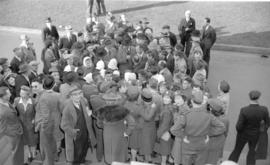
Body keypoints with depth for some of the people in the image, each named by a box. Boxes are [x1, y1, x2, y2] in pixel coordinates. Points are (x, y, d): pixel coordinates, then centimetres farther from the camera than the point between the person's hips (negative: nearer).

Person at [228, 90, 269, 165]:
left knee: (237, 151, 20)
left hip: (244, 133, -1)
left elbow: (239, 126, -26)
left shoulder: (244, 110, -30)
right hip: (255, 134, 2)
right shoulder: (264, 109, -23)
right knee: (252, 151, 26)